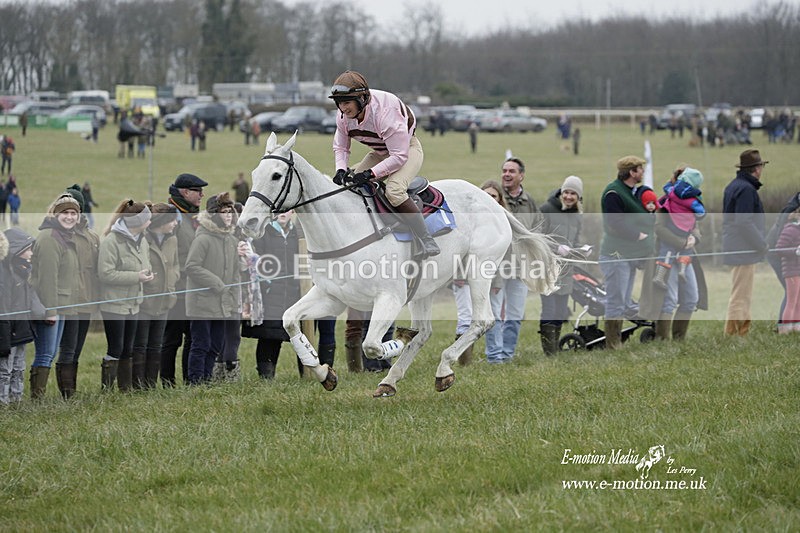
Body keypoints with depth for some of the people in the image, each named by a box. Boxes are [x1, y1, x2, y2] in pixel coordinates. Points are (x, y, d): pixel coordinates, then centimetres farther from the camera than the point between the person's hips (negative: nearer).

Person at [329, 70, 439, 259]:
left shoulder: (385, 112, -36)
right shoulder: (343, 116, -14)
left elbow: (399, 156, -33)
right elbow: (340, 147, 3)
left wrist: (370, 174, -39)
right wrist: (341, 170, -18)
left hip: (407, 149, -8)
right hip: (380, 153, 8)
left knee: (394, 190, -33)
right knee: (349, 187, -5)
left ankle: (427, 241, -30)